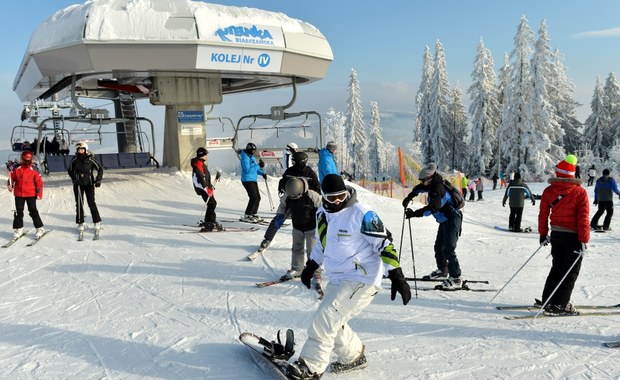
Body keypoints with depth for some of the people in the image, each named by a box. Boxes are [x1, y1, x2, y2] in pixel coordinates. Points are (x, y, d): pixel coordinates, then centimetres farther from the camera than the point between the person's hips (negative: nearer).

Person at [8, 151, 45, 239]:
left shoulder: (34, 171, -3)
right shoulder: (16, 170, 1)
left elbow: (39, 183, -1)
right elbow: (11, 178, 10)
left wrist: (39, 194, -5)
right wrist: (9, 185, -11)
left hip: (31, 194, -2)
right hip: (19, 194, 2)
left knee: (33, 211, -1)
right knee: (19, 212, 8)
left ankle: (40, 228, 7)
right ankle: (18, 229, 20)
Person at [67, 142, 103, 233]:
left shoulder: (90, 159, -6)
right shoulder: (74, 160, -1)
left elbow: (100, 169, 2)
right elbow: (70, 171, 12)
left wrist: (98, 180, -7)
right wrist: (74, 179, -3)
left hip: (89, 184, -2)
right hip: (78, 185, 2)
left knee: (91, 203, -2)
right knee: (79, 204, 3)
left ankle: (97, 222, 9)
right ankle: (80, 223, 12)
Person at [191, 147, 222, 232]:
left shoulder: (201, 163, 19)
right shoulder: (198, 164, -14)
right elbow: (200, 177, -23)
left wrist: (211, 186, 29)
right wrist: (207, 189, -26)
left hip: (206, 187, 11)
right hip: (202, 188, -11)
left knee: (213, 204, 14)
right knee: (211, 204, -13)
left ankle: (207, 222, 20)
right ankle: (211, 223, -14)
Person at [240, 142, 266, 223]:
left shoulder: (252, 157, 14)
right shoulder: (245, 158, -15)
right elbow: (248, 170, -25)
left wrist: (262, 173, 5)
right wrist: (258, 166, -23)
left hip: (253, 180, 10)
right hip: (247, 180, -10)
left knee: (258, 197, 11)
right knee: (254, 197, -15)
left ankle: (254, 214, 23)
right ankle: (247, 216, -9)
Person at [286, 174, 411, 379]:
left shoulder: (361, 213, -17)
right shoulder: (323, 213, 6)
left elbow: (384, 243, -17)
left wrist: (397, 276, -22)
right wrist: (310, 267, 28)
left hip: (361, 280, -8)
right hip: (337, 280, 8)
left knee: (325, 319, -14)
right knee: (332, 323, 12)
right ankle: (354, 356, 34)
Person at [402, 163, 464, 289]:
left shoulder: (438, 189, -27)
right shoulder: (433, 185, 3)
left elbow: (432, 208, -37)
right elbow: (419, 188, 22)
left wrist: (415, 214, -37)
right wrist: (409, 197, 9)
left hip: (452, 220, -10)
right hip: (445, 221, 10)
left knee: (448, 250, -15)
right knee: (438, 246, 19)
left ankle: (456, 279, -12)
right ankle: (443, 270, 37)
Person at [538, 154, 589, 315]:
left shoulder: (548, 191, -3)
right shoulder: (580, 192, -13)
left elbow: (543, 215, 3)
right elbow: (583, 219, -15)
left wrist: (543, 234, 14)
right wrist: (584, 240, -10)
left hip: (556, 235, 4)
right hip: (573, 236, -4)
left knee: (557, 267, 18)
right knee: (570, 271, 5)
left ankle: (547, 300, 21)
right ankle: (559, 304, 4)